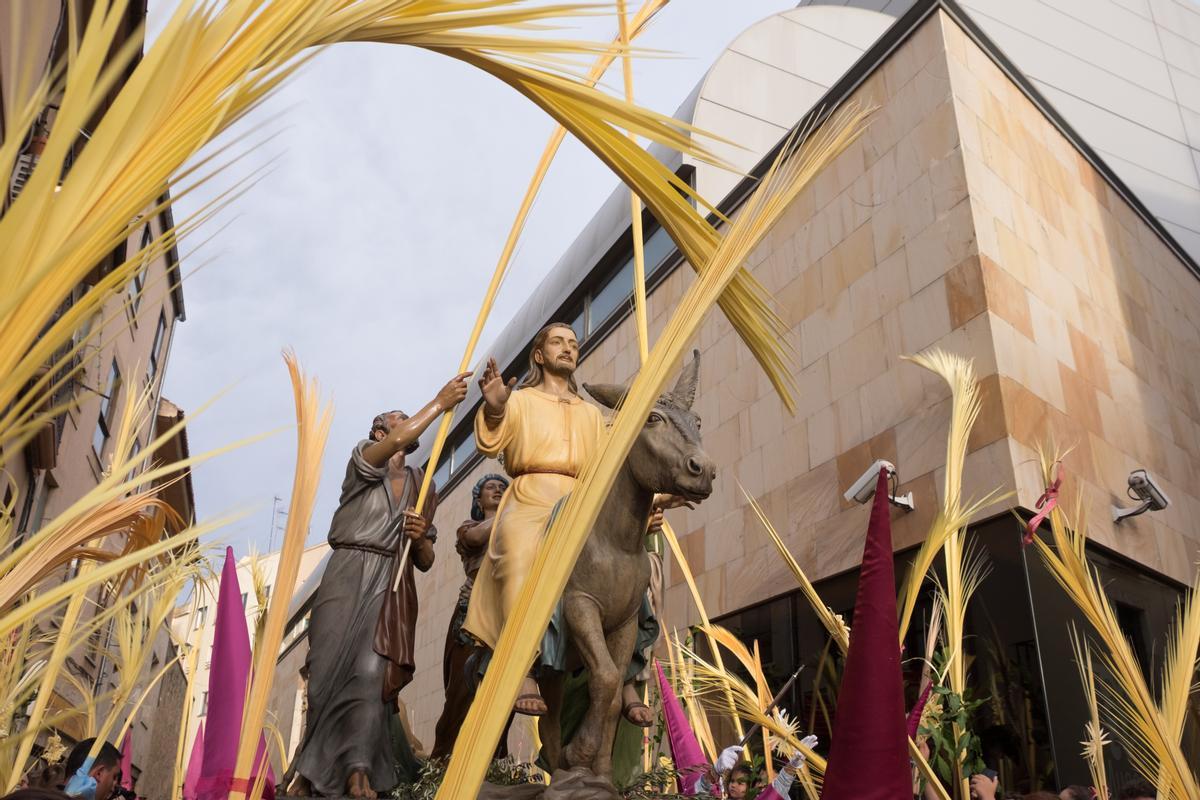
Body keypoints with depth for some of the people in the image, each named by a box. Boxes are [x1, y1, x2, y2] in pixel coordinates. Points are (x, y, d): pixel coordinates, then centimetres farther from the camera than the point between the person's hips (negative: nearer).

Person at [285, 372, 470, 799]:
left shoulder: (423, 488, 19)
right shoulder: (363, 459, 8)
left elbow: (425, 562, 18)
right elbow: (398, 441, -18)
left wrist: (420, 538, -4)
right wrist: (440, 402, -12)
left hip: (393, 590, 3)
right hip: (348, 578, -2)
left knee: (372, 673, -14)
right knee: (330, 668, -7)